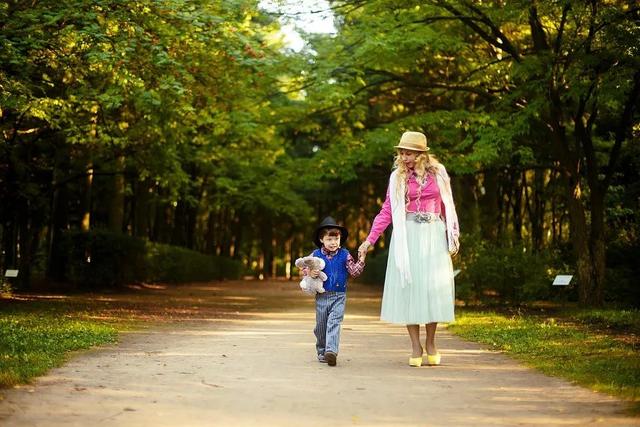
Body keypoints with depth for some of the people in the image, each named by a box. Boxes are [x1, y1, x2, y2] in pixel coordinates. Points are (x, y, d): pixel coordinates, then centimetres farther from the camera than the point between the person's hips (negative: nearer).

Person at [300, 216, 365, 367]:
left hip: (339, 297, -2)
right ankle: (321, 351, 27)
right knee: (321, 326, 11)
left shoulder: (344, 255, -1)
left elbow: (354, 272, 0)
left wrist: (361, 259, -13)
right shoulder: (316, 255, 0)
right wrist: (310, 272, -16)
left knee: (334, 323, -16)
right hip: (322, 296, 2)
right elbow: (303, 270, 5)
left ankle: (331, 351, -25)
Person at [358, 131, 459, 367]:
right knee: (409, 286, -5)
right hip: (407, 235, 0)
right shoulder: (397, 177, 4)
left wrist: (453, 236, 6)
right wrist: (370, 240, -2)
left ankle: (431, 343, 11)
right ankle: (416, 346, 1)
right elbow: (386, 211, 4)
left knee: (434, 286, -2)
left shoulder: (438, 173, 6)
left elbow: (447, 206, 11)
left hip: (433, 235, 1)